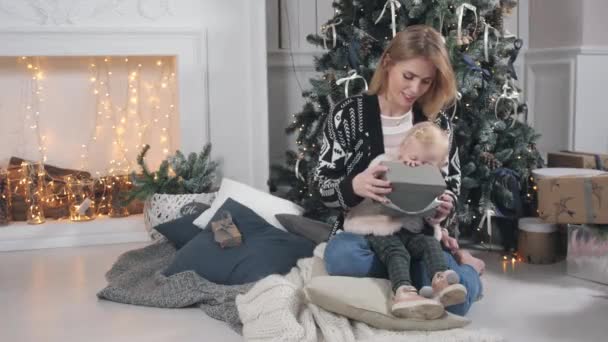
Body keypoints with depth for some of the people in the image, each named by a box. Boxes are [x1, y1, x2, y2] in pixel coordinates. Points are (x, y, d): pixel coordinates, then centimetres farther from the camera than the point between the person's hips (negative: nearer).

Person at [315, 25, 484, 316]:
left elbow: (452, 186, 11)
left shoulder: (438, 124, 5)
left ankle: (464, 266, 5)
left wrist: (444, 210, -15)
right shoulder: (348, 114, -4)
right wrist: (354, 186, -30)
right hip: (362, 229, 0)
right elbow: (323, 186, -5)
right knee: (340, 257, -39)